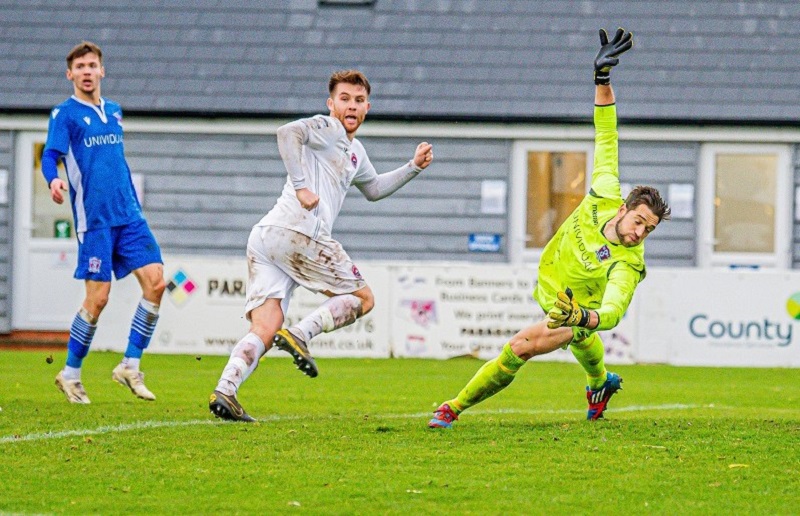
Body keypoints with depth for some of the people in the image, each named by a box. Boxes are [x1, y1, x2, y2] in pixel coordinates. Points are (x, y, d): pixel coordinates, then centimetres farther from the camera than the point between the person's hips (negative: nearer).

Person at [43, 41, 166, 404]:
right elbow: (50, 156, -14)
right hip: (93, 220, -6)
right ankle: (70, 374, 11)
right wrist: (53, 180, -36)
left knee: (156, 280, -9)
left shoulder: (114, 111, 17)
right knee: (98, 297, -6)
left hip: (128, 215, 6)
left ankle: (130, 366, 0)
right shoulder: (65, 114, -2)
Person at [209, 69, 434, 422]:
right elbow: (288, 132, -17)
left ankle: (224, 391, -22)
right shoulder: (327, 129, 2)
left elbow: (373, 189, 48)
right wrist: (301, 185, -20)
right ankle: (299, 334, -14)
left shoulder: (354, 151, 32)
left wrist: (413, 167, 38)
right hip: (297, 231, -9)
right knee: (363, 298, 4)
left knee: (264, 331, -3)